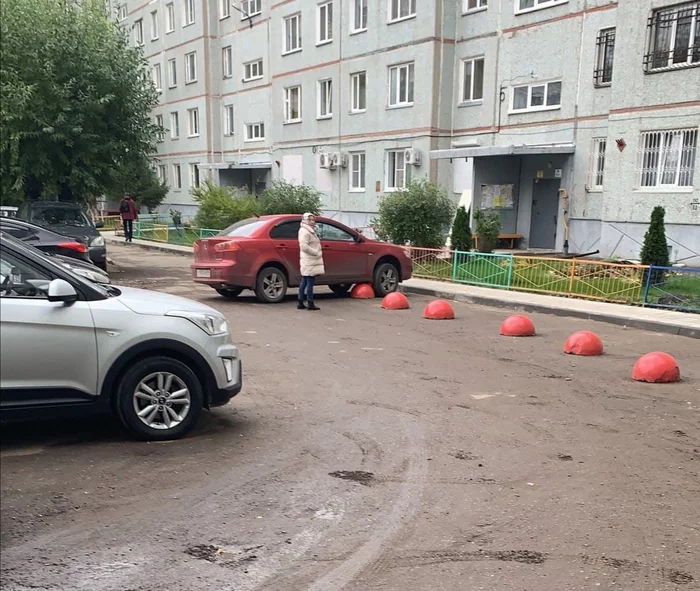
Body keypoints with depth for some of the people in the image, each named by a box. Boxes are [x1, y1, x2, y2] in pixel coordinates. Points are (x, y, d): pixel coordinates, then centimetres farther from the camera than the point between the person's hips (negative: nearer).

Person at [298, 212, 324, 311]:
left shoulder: (310, 231, 21)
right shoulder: (304, 231, -12)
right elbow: (304, 246, -21)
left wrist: (318, 253, 10)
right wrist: (316, 253, -18)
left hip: (311, 261, 10)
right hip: (309, 262, -10)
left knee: (304, 282, 11)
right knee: (310, 282, -7)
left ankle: (300, 303, 15)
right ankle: (310, 304, -4)